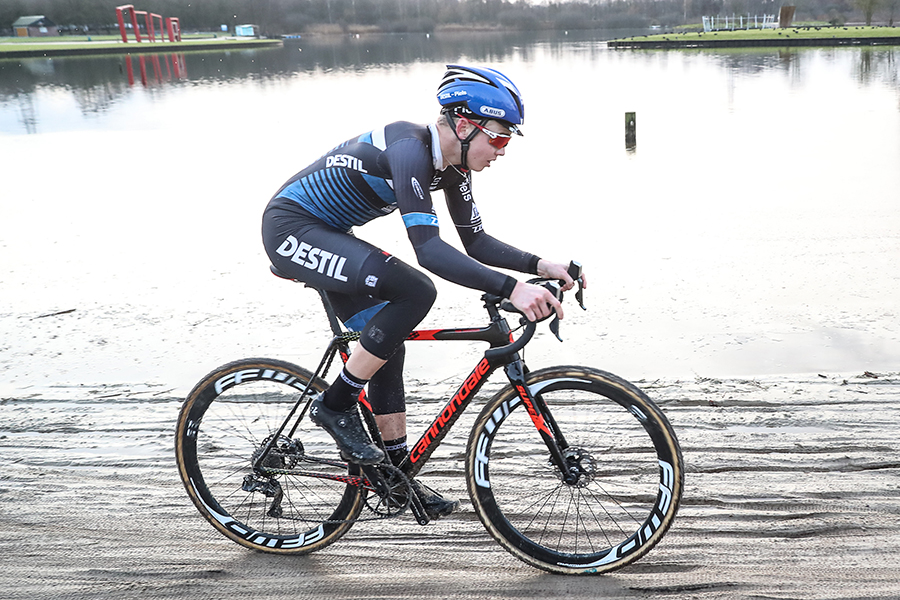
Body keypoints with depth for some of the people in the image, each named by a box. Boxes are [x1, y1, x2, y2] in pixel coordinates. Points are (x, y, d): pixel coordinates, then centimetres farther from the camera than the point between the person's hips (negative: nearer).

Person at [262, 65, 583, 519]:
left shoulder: (451, 165, 0)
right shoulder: (409, 148, -28)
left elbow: (476, 243, 5)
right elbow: (428, 248, -37)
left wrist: (539, 266, -8)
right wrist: (511, 289, -43)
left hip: (327, 235, 9)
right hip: (291, 230, -9)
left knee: (386, 343, 6)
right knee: (414, 291, -25)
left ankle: (397, 472, 18)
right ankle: (335, 405, -9)